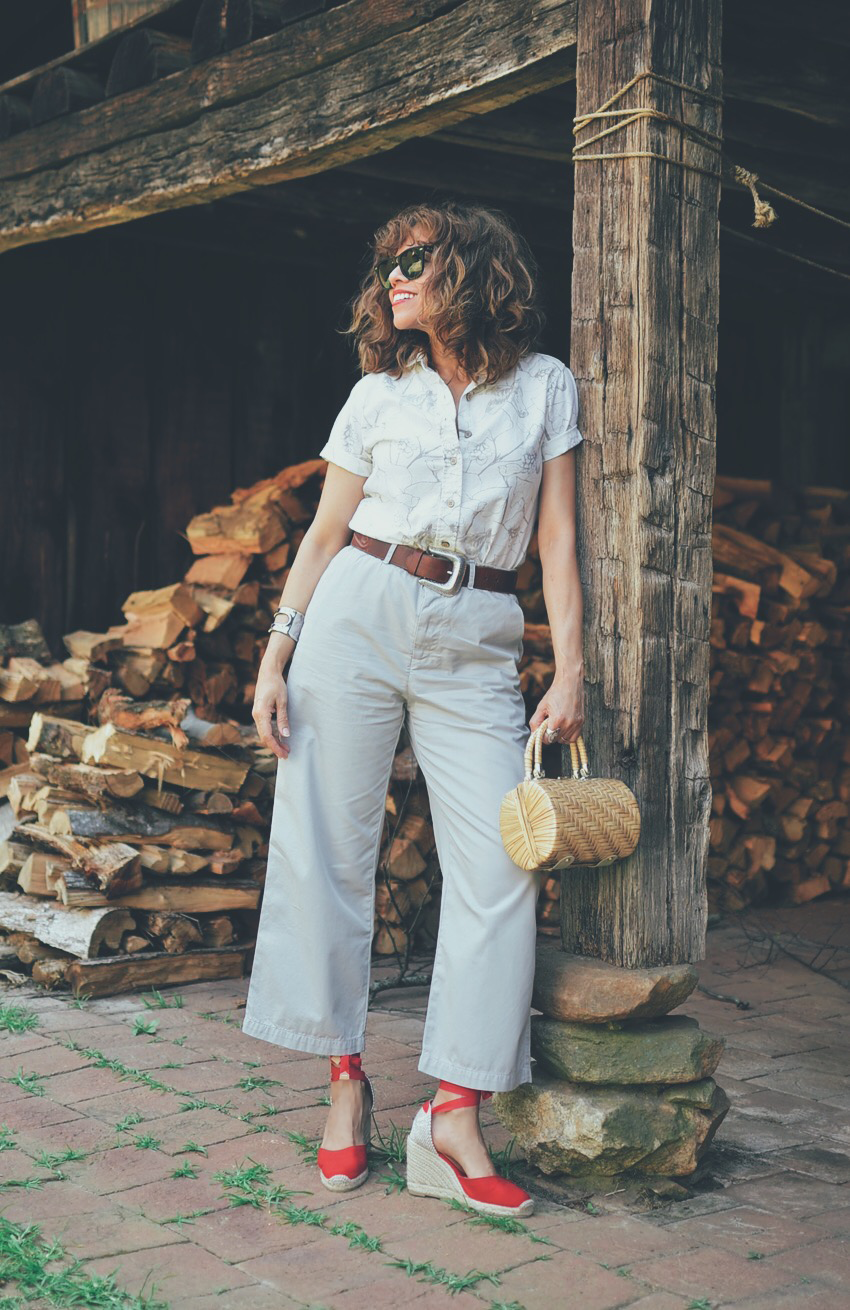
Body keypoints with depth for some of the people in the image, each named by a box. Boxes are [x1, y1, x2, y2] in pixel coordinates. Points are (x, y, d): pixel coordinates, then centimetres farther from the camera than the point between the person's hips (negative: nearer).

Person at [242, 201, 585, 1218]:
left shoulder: (545, 386, 8)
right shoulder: (379, 394, 9)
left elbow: (558, 539, 5)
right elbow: (324, 534, 10)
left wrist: (570, 671, -4)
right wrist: (274, 658, 2)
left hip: (475, 644, 0)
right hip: (358, 613, 1)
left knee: (501, 867, -10)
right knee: (328, 849, -1)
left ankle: (454, 1121, -4)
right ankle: (347, 1078, 14)